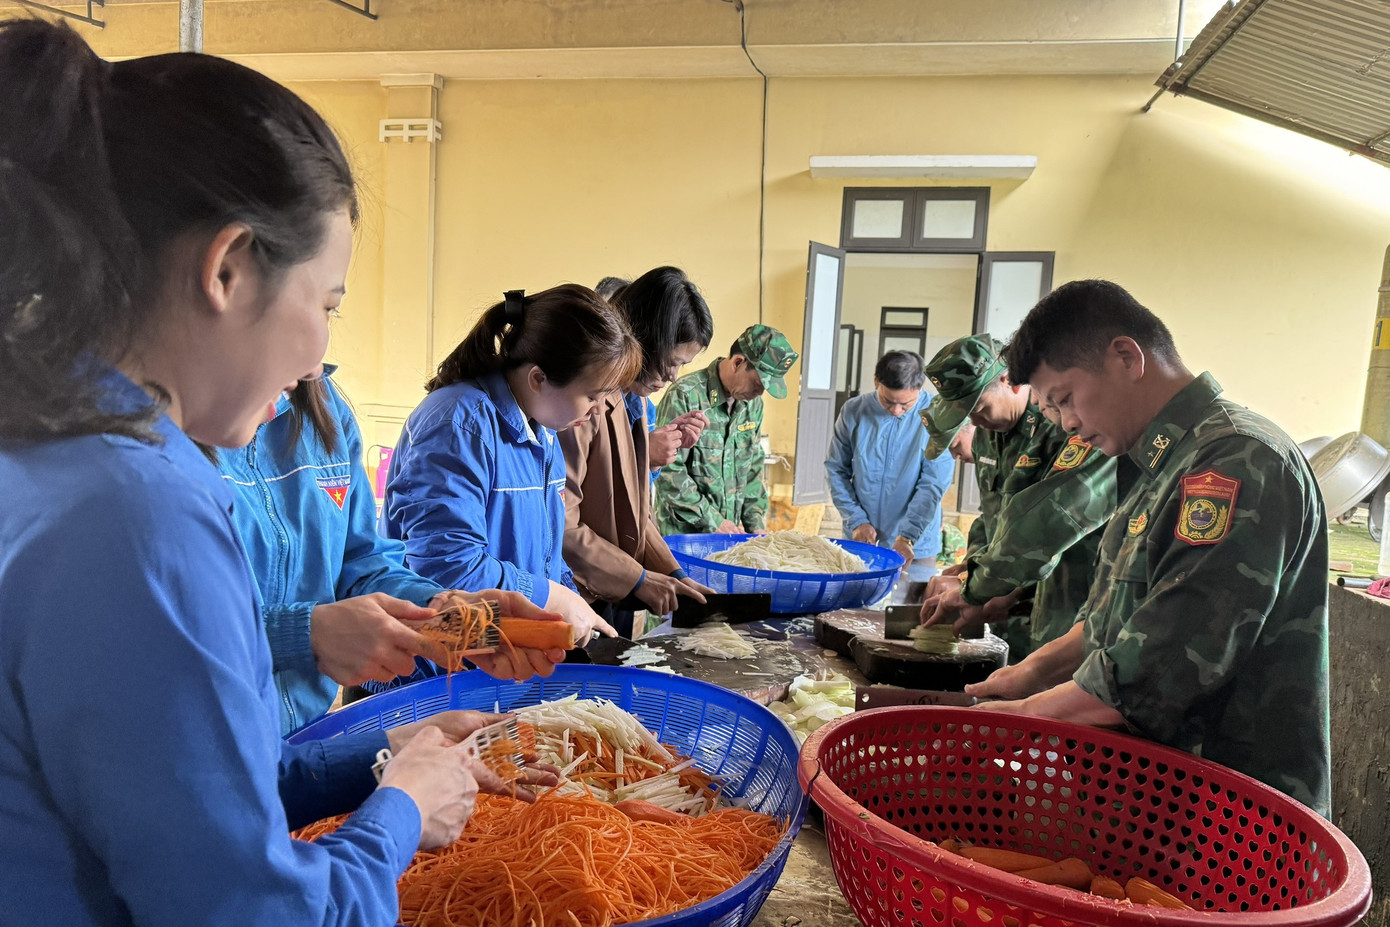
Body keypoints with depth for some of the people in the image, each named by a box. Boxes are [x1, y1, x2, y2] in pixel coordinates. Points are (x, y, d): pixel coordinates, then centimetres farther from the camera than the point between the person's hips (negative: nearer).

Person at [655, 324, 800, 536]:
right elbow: (668, 471, -19)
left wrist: (756, 524, 4)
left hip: (728, 532, 6)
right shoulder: (685, 396, -18)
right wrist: (713, 521, -16)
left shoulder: (753, 403, 6)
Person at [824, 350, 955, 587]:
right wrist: (856, 521, -7)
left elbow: (933, 485, -14)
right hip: (859, 542, 3)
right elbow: (836, 470, 2)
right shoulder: (854, 411, -4)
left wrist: (907, 536, -21)